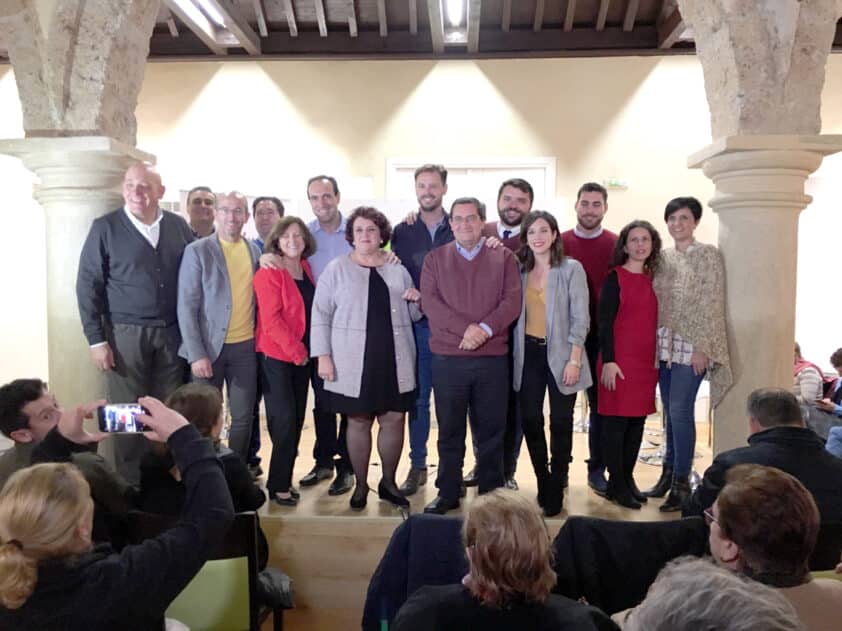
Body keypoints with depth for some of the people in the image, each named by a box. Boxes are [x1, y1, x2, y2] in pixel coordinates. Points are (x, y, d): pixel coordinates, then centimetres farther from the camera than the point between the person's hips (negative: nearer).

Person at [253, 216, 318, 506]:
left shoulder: (307, 269, 10)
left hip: (303, 356, 6)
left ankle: (284, 479, 21)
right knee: (284, 420, -5)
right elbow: (270, 319, -15)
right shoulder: (269, 273, -9)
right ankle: (278, 484, 8)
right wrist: (295, 351, -15)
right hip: (276, 355, -6)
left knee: (296, 420, 9)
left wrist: (306, 350, 8)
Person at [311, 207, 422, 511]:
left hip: (394, 361, 3)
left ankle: (388, 482, 24)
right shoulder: (337, 268, 1)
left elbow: (413, 316, 19)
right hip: (354, 362, -3)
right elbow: (321, 315, -2)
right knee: (358, 421, 6)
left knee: (394, 419, 7)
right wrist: (323, 356, -10)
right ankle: (361, 485, 22)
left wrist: (417, 302, -4)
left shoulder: (398, 269, 11)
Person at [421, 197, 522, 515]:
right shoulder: (435, 259, 9)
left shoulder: (504, 258, 8)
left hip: (493, 358, 0)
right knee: (449, 431, 8)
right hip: (447, 358, 0)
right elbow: (430, 302, -4)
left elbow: (512, 301, -2)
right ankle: (447, 493, 21)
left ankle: (491, 494, 21)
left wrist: (485, 329, -18)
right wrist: (466, 328, -16)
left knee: (491, 431, 8)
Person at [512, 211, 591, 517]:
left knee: (560, 423, 3)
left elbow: (580, 318, -7)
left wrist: (574, 359, -13)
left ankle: (556, 490, 16)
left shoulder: (571, 269, -3)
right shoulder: (520, 270, 8)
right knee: (530, 420, 5)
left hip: (559, 354, -3)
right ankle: (543, 484, 22)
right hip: (528, 354, 3)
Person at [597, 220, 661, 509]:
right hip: (619, 360, -6)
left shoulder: (653, 278, 11)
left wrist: (658, 358, 13)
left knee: (637, 421, 11)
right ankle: (616, 483, 10)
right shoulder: (615, 278, -5)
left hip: (647, 360, 6)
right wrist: (608, 361, -15)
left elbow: (655, 319, 16)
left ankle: (628, 478, 23)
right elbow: (605, 321, -9)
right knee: (616, 420, 0)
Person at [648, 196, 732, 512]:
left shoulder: (708, 254, -3)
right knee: (670, 412, 10)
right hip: (664, 345, 5)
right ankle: (669, 474, 21)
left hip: (691, 345, -5)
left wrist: (703, 348, -13)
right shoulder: (663, 256, 12)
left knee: (680, 411, -7)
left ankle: (681, 482, 4)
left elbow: (713, 304, -7)